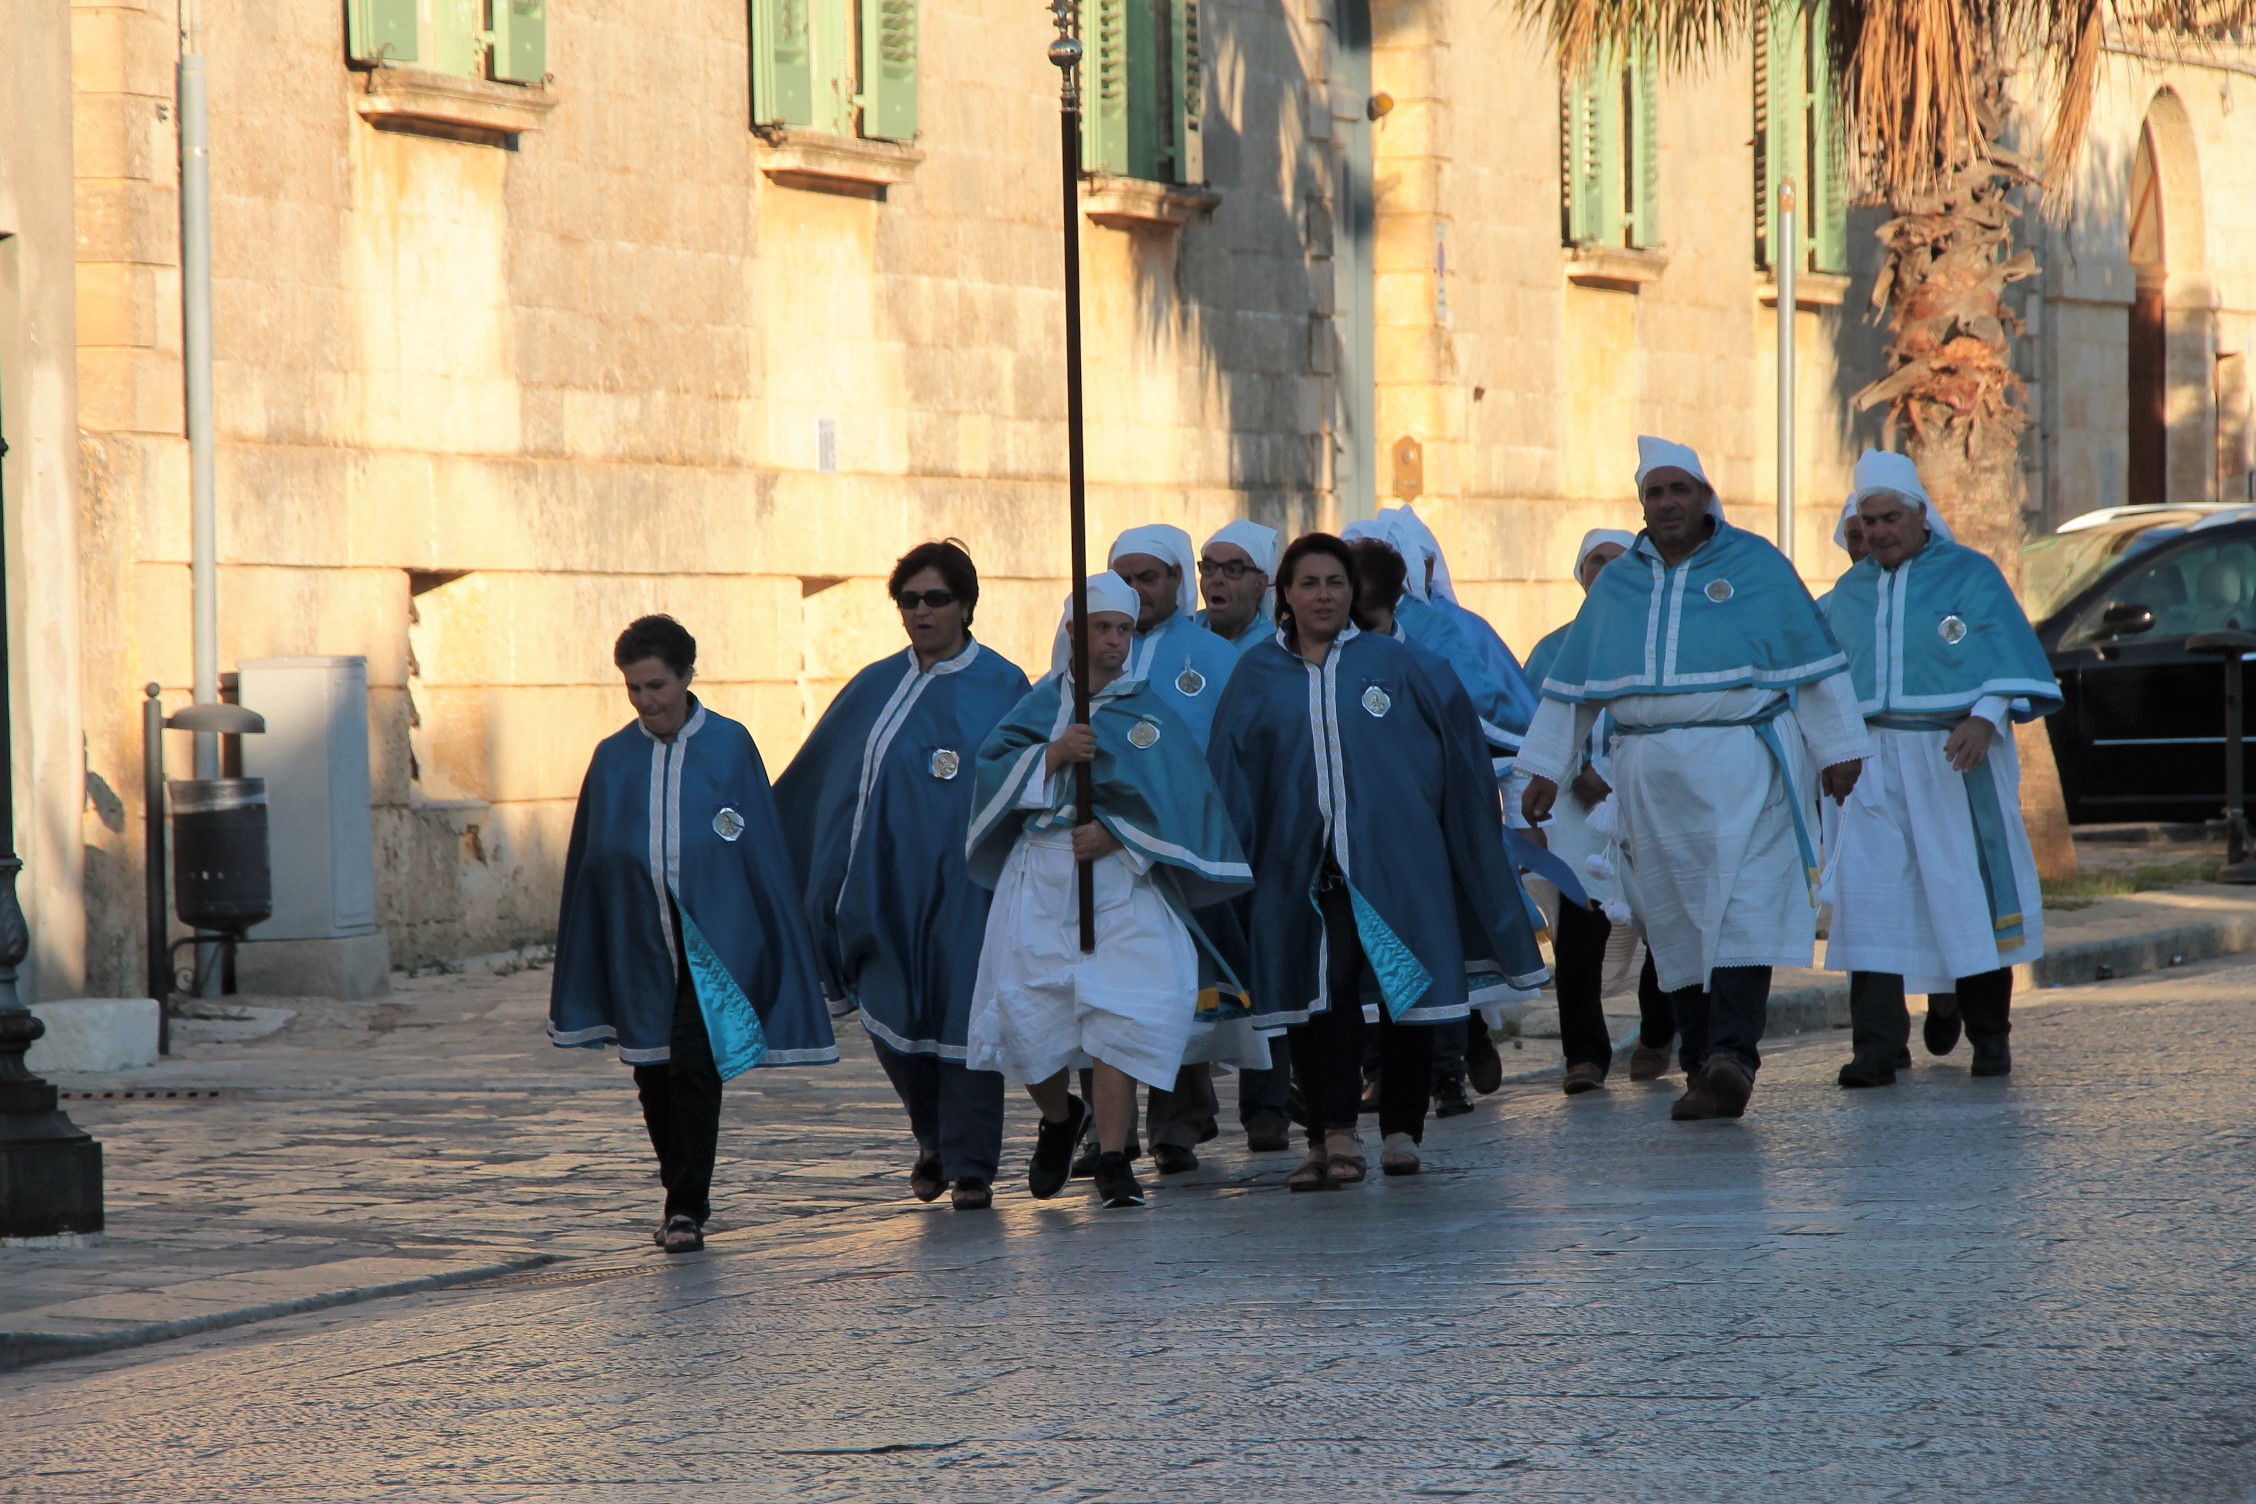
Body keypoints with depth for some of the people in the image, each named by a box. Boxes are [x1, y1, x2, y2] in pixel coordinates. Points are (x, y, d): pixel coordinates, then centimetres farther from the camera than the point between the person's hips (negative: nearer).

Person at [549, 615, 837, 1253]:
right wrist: (580, 962, 10)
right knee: (654, 1077, 8)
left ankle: (689, 1207, -7)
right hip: (639, 943, 4)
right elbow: (588, 862, 11)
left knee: (695, 1067, -12)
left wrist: (779, 947, -1)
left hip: (712, 936, -3)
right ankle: (683, 1196, 24)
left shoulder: (729, 746, -2)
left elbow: (763, 848, 1)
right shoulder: (613, 759, 6)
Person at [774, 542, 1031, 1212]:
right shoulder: (877, 687, 10)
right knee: (889, 1017, 1)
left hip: (963, 886, -3)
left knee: (962, 1017, -2)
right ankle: (934, 1138, 26)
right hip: (886, 883, 4)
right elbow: (812, 779, 18)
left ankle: (970, 1166, 7)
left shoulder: (1001, 688, -1)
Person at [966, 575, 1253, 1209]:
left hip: (1121, 878, -2)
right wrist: (1053, 753, -14)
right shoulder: (1039, 705, 13)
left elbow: (1178, 798, -4)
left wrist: (1116, 832, -15)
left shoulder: (1151, 712, 6)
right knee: (1027, 1012, -2)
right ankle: (1059, 1120, 28)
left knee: (1118, 1015, -15)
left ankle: (1112, 1160, -11)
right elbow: (994, 775, 1)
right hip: (1038, 882, 2)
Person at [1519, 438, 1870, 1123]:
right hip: (1651, 774, 4)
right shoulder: (1615, 584, 14)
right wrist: (1544, 770, 15)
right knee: (1675, 921, 1)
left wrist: (1837, 749, 0)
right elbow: (1571, 685, 18)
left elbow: (1812, 661, 4)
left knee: (1740, 908, -16)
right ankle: (1702, 1069, 4)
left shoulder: (1756, 566, 4)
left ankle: (1734, 1052, -25)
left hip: (1739, 763, -4)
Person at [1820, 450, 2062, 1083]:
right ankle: (1877, 1048, -13)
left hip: (1955, 756, -3)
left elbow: (2007, 652, -6)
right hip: (1875, 763, 3)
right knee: (1872, 899, -9)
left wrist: (1984, 718, -20)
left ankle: (1989, 1034, 16)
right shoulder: (1849, 594, 16)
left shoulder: (1969, 576, 3)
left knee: (1967, 888, 1)